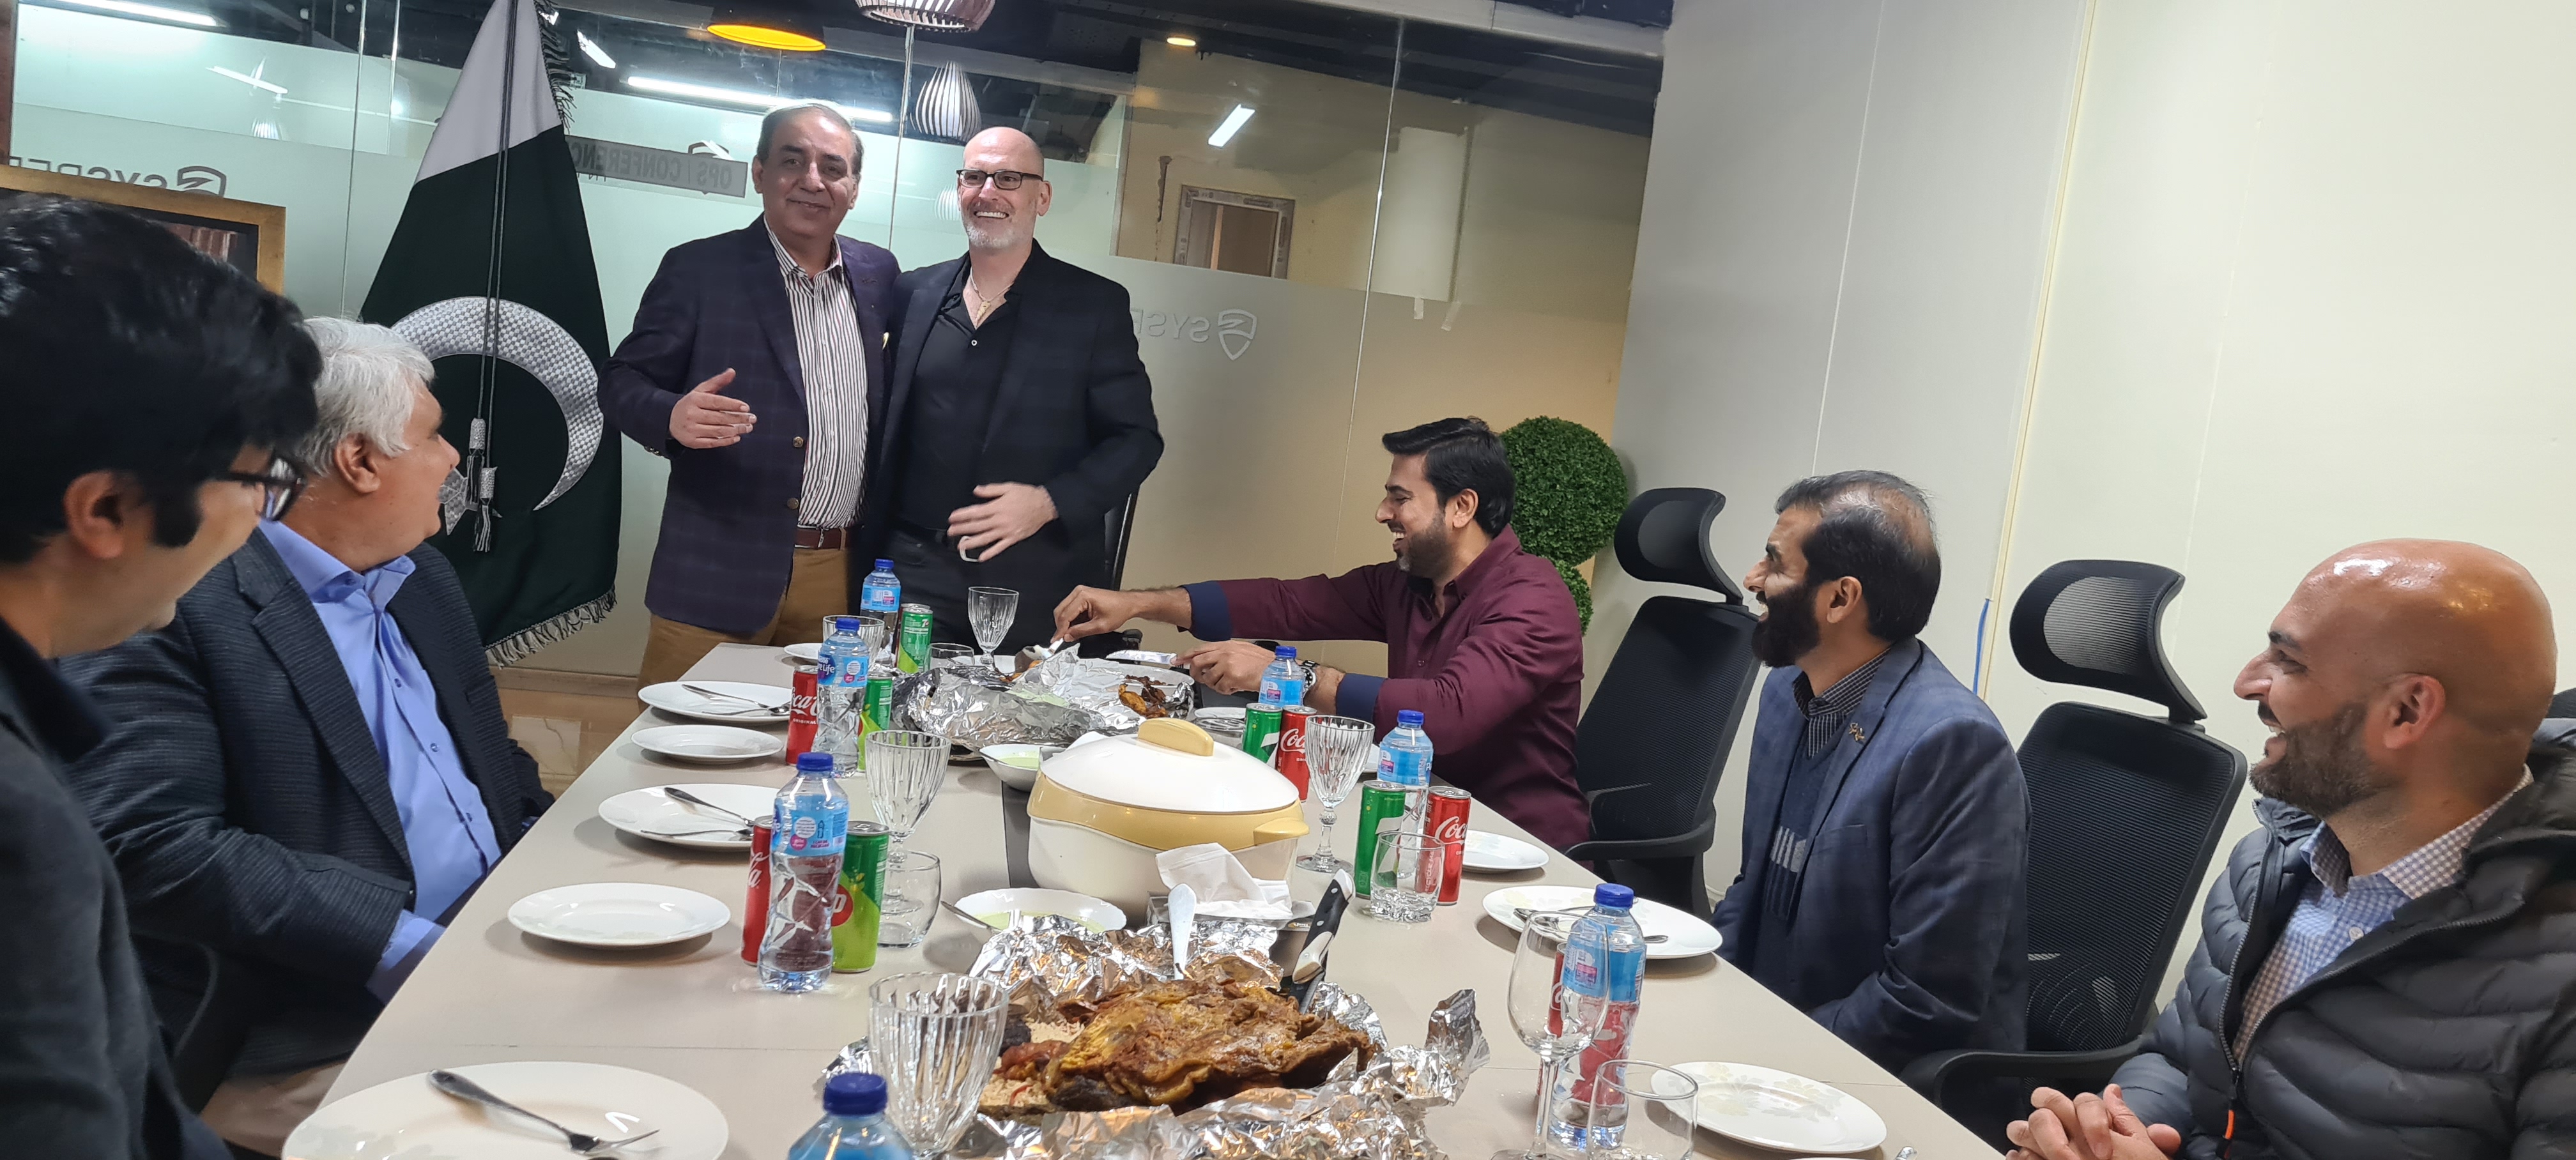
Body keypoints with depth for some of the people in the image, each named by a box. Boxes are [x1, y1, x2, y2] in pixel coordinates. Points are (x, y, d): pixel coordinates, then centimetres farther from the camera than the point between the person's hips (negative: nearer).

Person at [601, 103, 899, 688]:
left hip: (843, 579, 3)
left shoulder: (878, 273, 10)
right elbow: (621, 382, 0)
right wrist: (673, 417, -22)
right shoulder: (698, 268, -2)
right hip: (721, 573, -3)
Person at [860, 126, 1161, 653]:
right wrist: (874, 545, 6)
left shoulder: (1095, 304, 0)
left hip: (1039, 585, -2)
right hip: (917, 573, 2)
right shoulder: (913, 293, 10)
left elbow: (1136, 440, -1)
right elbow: (890, 425, 17)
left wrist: (1050, 503, -15)